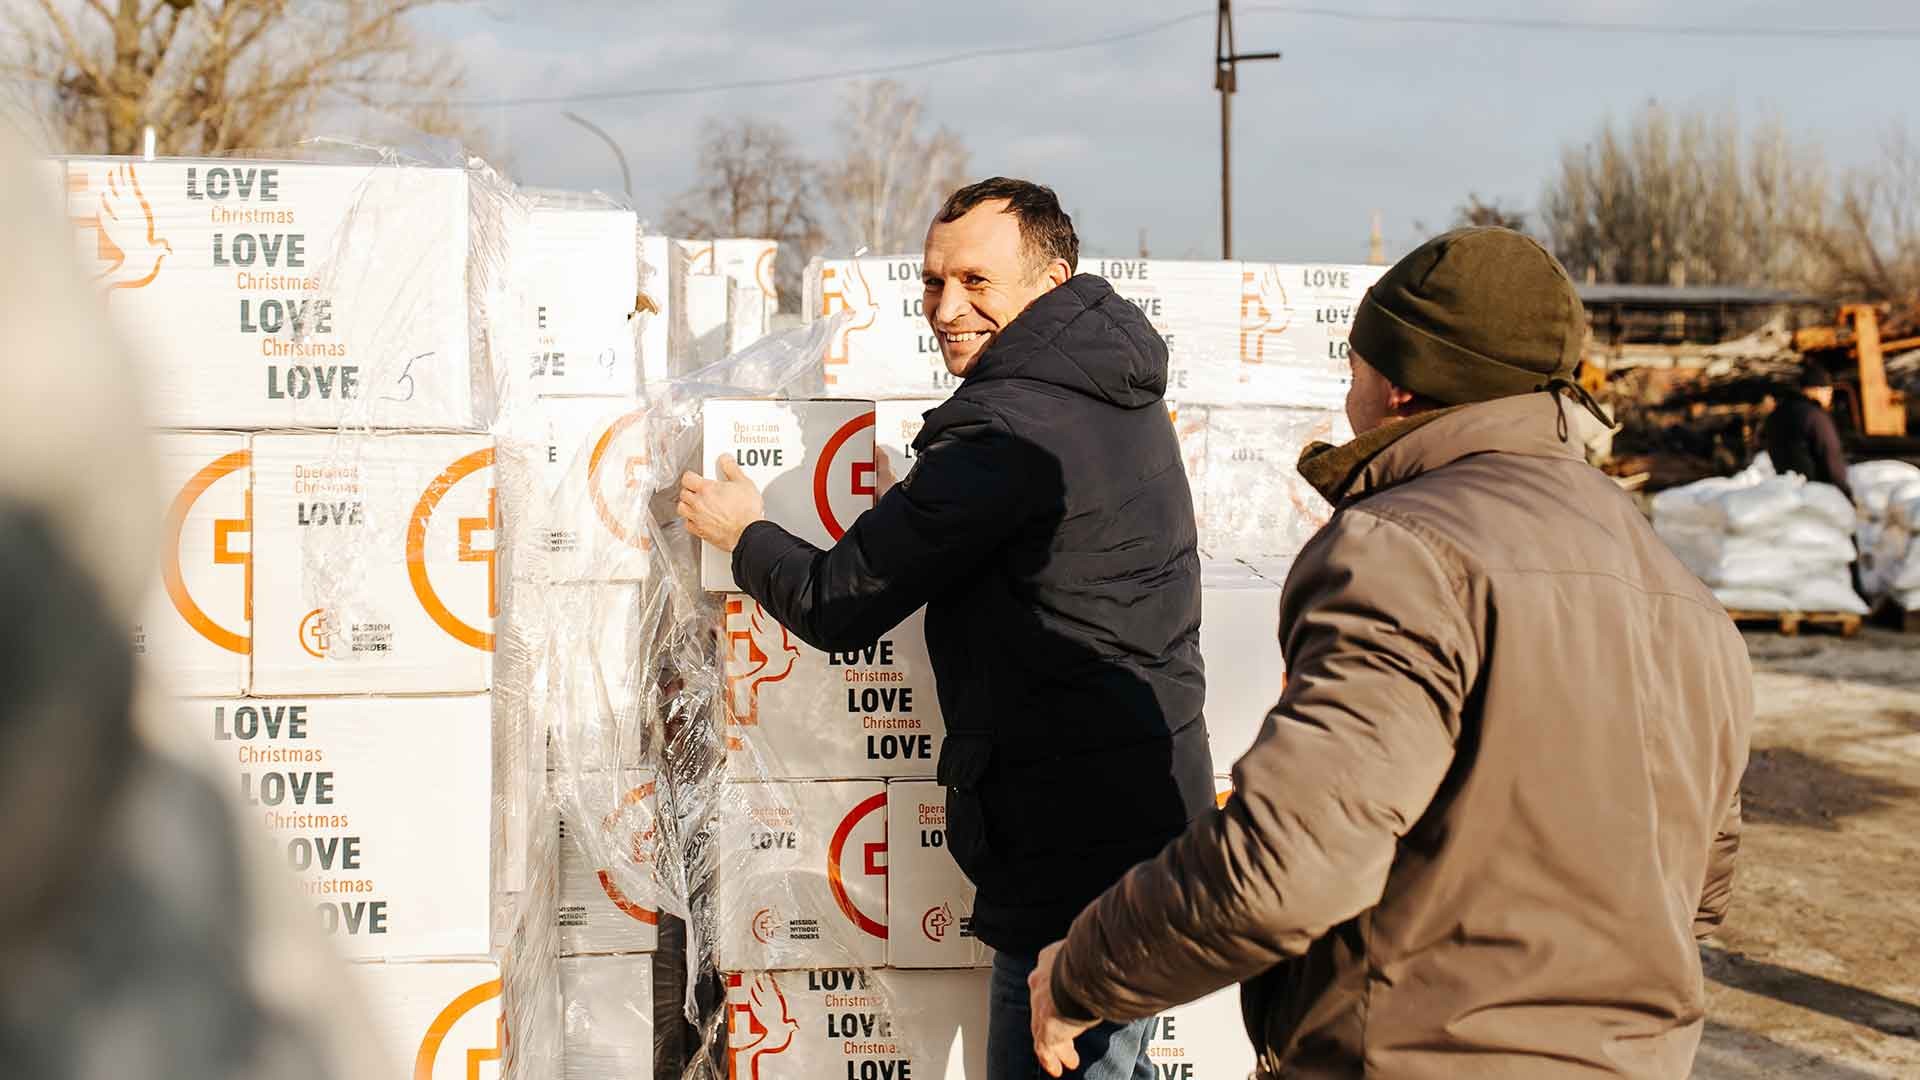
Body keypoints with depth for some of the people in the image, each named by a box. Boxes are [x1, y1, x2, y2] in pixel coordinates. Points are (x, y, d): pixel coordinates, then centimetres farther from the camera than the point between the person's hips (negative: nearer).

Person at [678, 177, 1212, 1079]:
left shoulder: (1003, 430, -19)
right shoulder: (1120, 396, 11)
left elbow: (839, 605, -11)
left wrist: (742, 534, 6)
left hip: (1075, 851, -10)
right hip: (1152, 820, 10)